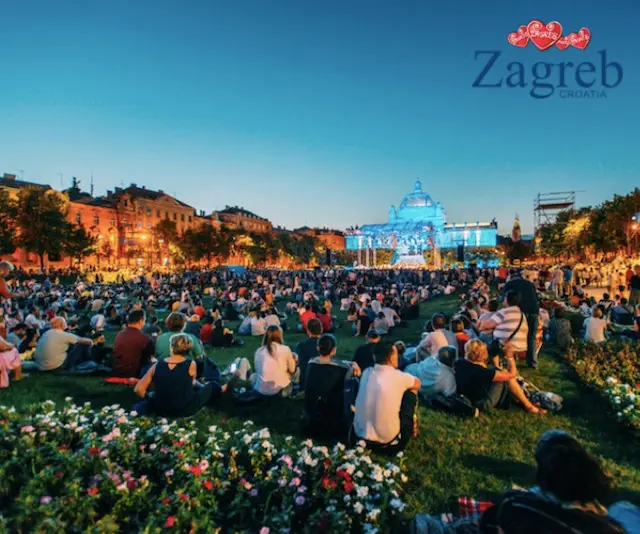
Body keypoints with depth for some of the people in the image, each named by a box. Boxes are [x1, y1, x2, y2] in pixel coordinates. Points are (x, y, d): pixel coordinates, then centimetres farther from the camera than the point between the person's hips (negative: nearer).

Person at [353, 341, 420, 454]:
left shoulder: (366, 373, -4)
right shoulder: (398, 377, -15)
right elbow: (417, 384, 7)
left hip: (360, 435, 5)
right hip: (386, 441, -5)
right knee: (411, 391, 7)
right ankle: (404, 436, 23)